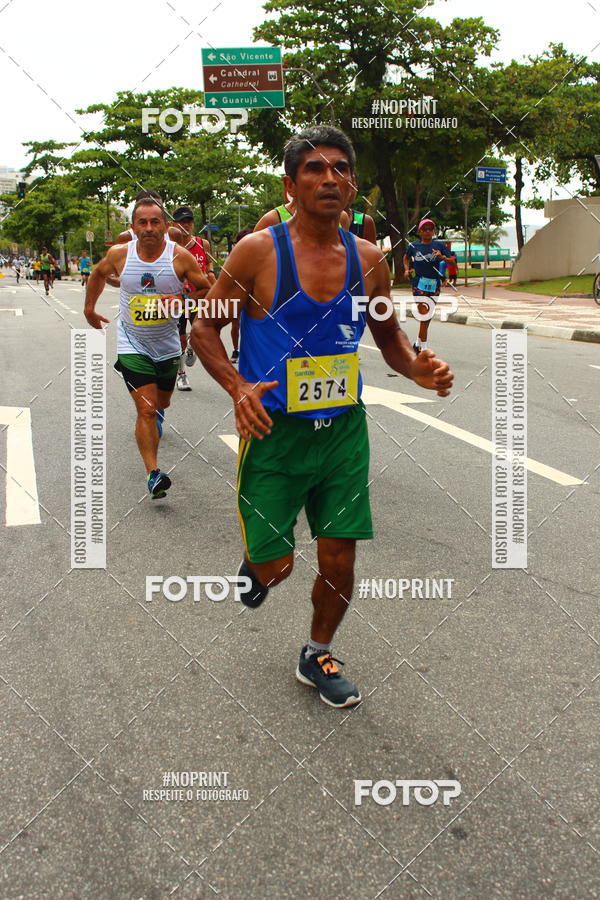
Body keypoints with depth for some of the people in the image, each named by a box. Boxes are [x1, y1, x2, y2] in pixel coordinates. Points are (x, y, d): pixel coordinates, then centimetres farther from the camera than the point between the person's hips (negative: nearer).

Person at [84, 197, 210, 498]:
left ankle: (157, 412, 60)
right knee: (146, 410, -14)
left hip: (167, 345, 2)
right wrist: (89, 307, 20)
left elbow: (206, 291, -5)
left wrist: (181, 301, -23)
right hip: (132, 344, -2)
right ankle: (153, 473, -13)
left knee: (161, 403, 22)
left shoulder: (180, 256, -13)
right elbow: (99, 273, 14)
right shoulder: (119, 254, -9)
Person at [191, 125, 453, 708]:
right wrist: (237, 387, -22)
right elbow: (204, 328, -4)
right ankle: (255, 566, 42)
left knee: (339, 560, 7)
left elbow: (388, 337, 14)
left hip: (343, 430, 3)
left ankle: (317, 657, 34)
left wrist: (415, 367, -9)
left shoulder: (368, 259, 1)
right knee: (277, 564, 2)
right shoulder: (258, 252, -11)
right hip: (275, 432, -3)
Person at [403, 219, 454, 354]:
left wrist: (442, 257, -18)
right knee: (424, 314, -13)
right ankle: (423, 349, -10)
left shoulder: (439, 245, 4)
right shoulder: (413, 246, 5)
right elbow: (406, 257, 25)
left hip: (434, 285, 2)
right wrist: (407, 269, 9)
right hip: (419, 284, -2)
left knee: (428, 316, 10)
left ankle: (418, 343, 29)